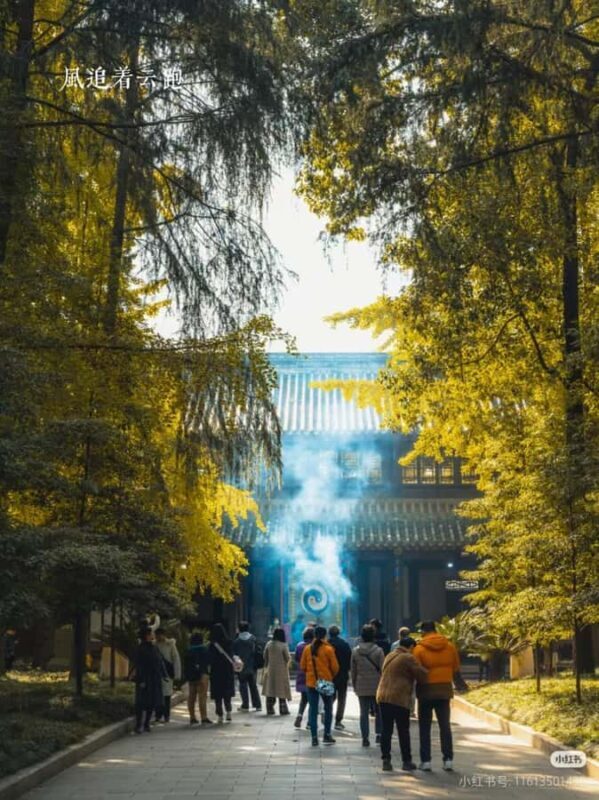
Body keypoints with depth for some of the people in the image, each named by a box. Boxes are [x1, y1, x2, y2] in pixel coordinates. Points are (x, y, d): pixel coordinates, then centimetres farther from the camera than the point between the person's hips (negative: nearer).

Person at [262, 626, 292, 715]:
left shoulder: (269, 644, -1)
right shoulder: (283, 645, -13)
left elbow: (265, 657, 5)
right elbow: (287, 658, -10)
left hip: (270, 670, 3)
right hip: (281, 670, -3)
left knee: (270, 690, 9)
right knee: (282, 690, 5)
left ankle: (270, 710, 9)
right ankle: (283, 710, 8)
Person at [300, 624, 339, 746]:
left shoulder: (307, 648, -1)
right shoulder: (328, 649, -10)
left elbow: (303, 665, 5)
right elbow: (335, 667, -6)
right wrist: (332, 676, 14)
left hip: (311, 682, 2)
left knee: (313, 710, 7)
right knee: (328, 709, 13)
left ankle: (314, 738, 3)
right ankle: (327, 735, 13)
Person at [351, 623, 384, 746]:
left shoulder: (355, 651, 0)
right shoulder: (378, 651, -8)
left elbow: (353, 670, 6)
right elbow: (382, 669, -6)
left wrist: (354, 685, 15)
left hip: (361, 687, 2)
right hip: (376, 685, -2)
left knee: (364, 712, 6)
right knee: (378, 711, 14)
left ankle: (365, 737, 3)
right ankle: (379, 734, 9)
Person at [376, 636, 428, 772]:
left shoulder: (389, 656, 17)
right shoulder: (408, 658, -8)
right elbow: (422, 674, -8)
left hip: (383, 697, 7)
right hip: (399, 699, -6)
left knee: (386, 730, 7)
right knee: (403, 731, 4)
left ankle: (386, 760, 4)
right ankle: (406, 761, 10)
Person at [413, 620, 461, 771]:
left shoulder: (419, 648, -11)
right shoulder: (449, 646, 0)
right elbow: (456, 668, 7)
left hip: (426, 691, -3)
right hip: (444, 690, 3)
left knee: (425, 727, 7)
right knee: (445, 726, 12)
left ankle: (426, 760, 5)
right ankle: (448, 759, 8)